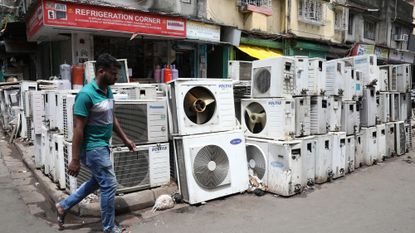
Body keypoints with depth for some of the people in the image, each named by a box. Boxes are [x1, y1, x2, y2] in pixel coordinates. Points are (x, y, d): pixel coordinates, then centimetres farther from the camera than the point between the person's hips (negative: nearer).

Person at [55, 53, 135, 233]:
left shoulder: (108, 91, 5)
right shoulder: (86, 94, -21)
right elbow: (78, 129, -20)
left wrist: (125, 139, 17)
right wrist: (75, 160, -18)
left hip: (102, 145, 9)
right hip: (93, 147, -9)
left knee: (97, 181, 24)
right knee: (109, 185, 0)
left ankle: (63, 206, 39)